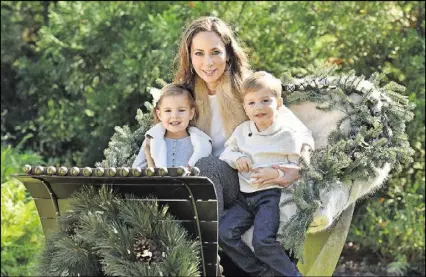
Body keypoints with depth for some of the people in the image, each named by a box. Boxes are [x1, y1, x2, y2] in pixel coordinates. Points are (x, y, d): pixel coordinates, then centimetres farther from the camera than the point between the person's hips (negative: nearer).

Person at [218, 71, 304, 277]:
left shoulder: (289, 135, -3)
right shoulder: (242, 131, 11)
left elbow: (298, 169, -1)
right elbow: (226, 152, 21)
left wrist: (277, 173, -19)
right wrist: (236, 158, -2)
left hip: (272, 195, -6)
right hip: (245, 196, 6)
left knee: (263, 240, -27)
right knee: (224, 233, -15)